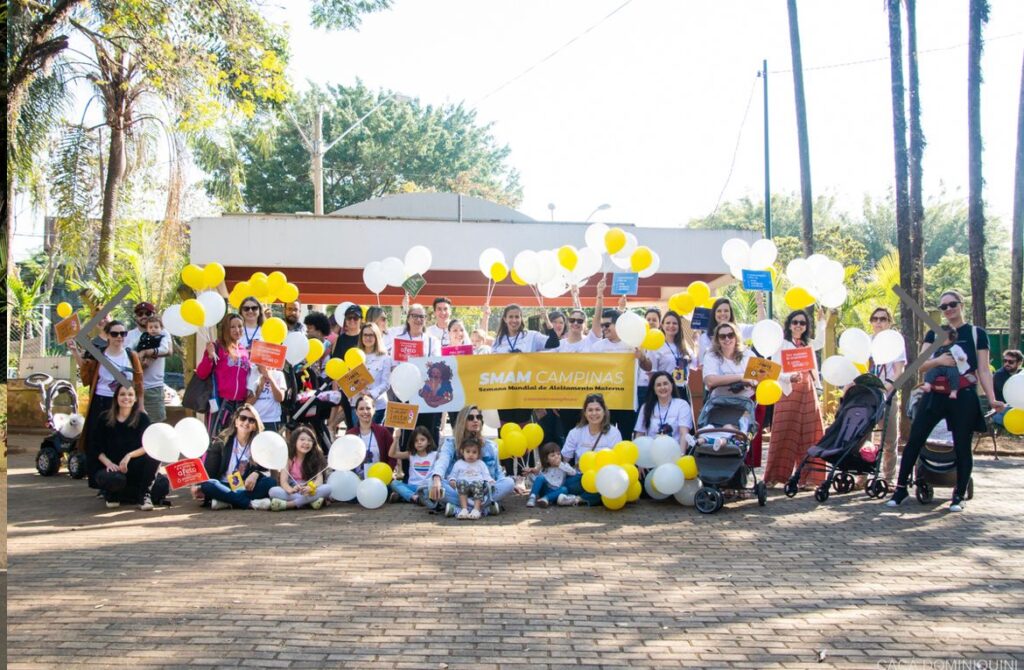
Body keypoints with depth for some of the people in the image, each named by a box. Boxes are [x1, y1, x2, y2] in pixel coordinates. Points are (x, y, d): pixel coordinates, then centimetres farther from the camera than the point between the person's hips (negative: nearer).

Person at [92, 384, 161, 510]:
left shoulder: (142, 418, -3)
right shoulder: (105, 419, 0)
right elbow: (99, 450, 1)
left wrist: (130, 455, -31)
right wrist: (108, 463, -18)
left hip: (135, 466, 1)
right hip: (113, 467, 0)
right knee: (115, 479, -38)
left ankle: (144, 495, -10)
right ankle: (112, 494, 3)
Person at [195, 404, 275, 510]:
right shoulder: (221, 442, 0)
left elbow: (266, 471, -1)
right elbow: (209, 470, -5)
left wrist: (256, 474, -24)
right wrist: (199, 486, -24)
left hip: (247, 488, 1)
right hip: (224, 487, -1)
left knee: (270, 482, -27)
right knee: (208, 485, -33)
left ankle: (225, 502, -31)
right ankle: (251, 503, -39)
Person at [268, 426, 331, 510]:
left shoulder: (315, 458, 1)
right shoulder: (289, 458, -2)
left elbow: (319, 479, -12)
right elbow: (283, 481, -14)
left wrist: (310, 487, -35)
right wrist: (290, 490, -38)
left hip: (310, 492, 1)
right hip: (292, 494, -1)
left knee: (327, 488, -29)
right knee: (274, 491, -29)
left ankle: (287, 504, -32)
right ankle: (311, 501, -32)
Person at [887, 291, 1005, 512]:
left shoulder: (977, 333, 5)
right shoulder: (934, 334, 12)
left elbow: (984, 370, 1)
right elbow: (921, 365, 3)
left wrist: (991, 399, -10)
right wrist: (938, 360, -18)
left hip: (964, 397, -2)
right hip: (935, 395, 2)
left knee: (962, 446, 1)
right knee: (914, 441, -2)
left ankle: (959, 496, 11)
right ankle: (901, 488, 5)